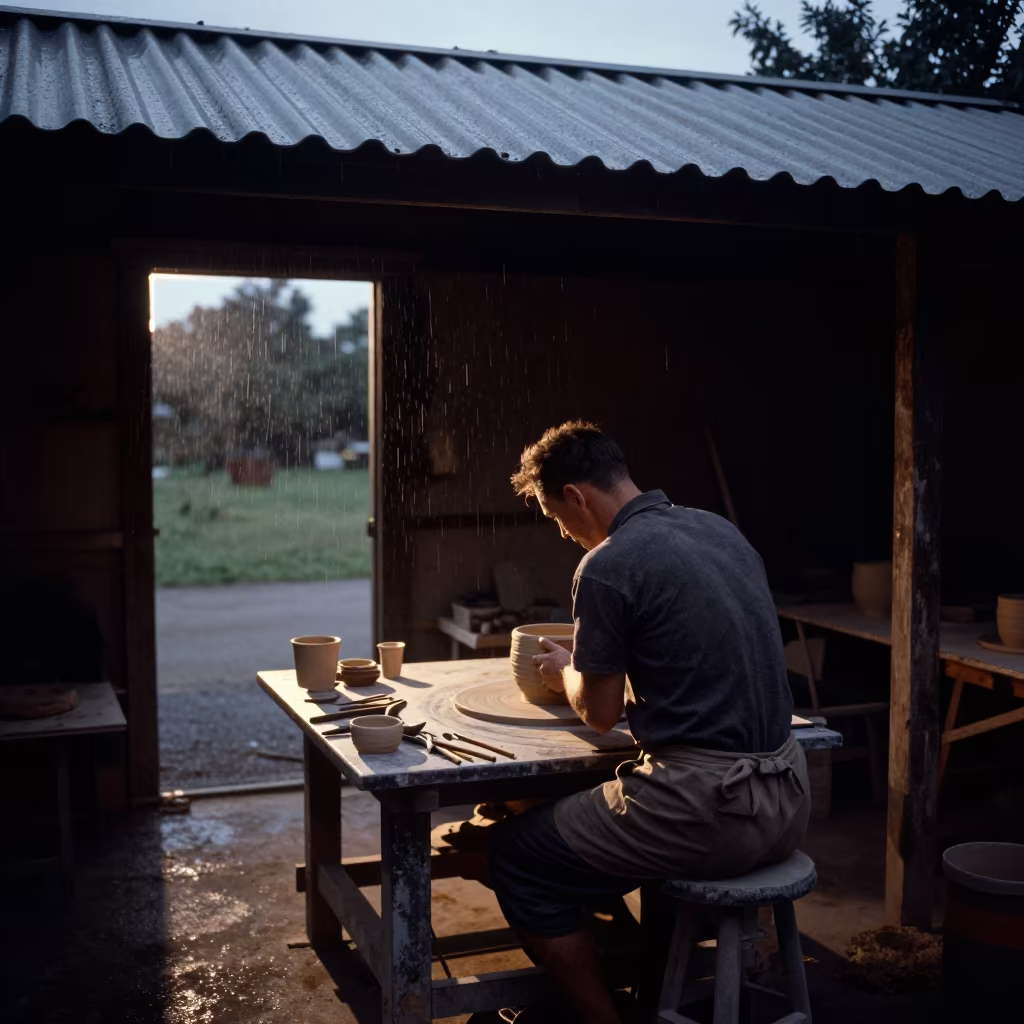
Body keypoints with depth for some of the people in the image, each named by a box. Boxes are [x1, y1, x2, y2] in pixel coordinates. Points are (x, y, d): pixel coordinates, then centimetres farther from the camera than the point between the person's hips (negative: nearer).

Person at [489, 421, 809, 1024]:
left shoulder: (607, 567, -14)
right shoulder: (721, 529, 10)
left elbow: (601, 714, -4)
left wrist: (565, 671, 16)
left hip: (714, 812, -8)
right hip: (789, 804, 9)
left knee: (516, 858, 9)